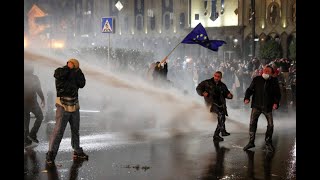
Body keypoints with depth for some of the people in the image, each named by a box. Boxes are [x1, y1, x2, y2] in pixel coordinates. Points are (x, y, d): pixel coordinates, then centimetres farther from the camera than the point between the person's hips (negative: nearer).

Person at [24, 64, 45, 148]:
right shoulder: (34, 78, -8)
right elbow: (39, 90, -13)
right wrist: (43, 100, -5)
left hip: (25, 103, 5)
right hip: (32, 102, -5)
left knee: (26, 121, 11)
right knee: (40, 117, 13)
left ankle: (27, 141, 12)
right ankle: (32, 134, -1)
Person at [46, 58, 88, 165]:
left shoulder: (75, 75, 10)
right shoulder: (60, 72, -6)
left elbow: (82, 84, -1)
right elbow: (58, 74, -29)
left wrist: (78, 72, -8)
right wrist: (69, 68, -14)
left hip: (74, 107, 6)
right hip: (63, 107, -6)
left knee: (75, 130, 15)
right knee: (58, 130, -11)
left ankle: (77, 151, 27)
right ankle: (51, 154, -7)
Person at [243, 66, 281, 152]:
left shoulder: (274, 81, 0)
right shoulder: (256, 79, -1)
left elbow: (277, 93, 2)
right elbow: (250, 89, 1)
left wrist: (276, 102, -14)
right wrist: (247, 98, -16)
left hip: (268, 107, 1)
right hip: (256, 106, -1)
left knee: (270, 125, 5)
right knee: (252, 123, -6)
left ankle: (268, 143, 23)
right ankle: (251, 142, 4)